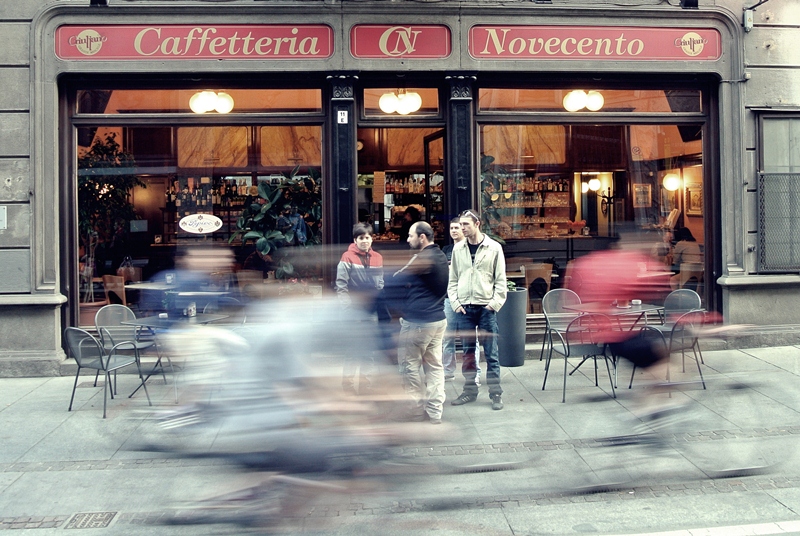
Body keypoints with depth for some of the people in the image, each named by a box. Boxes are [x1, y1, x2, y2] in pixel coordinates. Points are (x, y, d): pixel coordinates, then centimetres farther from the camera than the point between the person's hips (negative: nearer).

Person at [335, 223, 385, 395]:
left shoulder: (377, 258, 9)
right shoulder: (348, 258, -5)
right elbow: (341, 285, -9)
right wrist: (348, 307, -16)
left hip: (372, 312, 5)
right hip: (354, 311, -5)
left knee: (369, 351, 10)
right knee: (352, 350, -2)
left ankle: (365, 384, 20)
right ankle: (348, 384, 8)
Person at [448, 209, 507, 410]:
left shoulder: (494, 248, 0)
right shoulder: (458, 249, 8)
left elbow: (501, 280, 1)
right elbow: (452, 280, 11)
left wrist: (495, 303, -8)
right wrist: (455, 303, 0)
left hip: (486, 308, -3)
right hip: (464, 308, 3)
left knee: (491, 353, 0)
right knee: (468, 352, 9)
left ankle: (496, 393, 7)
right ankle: (470, 390, 19)